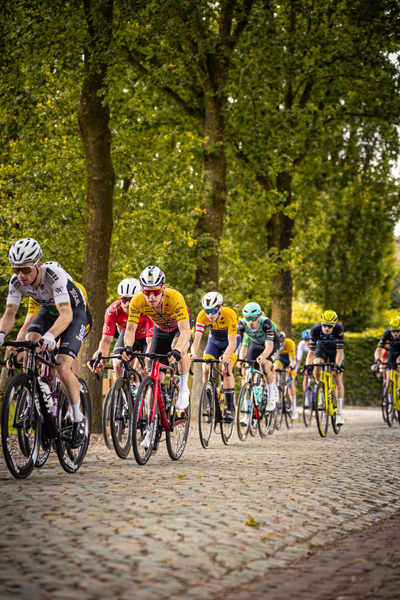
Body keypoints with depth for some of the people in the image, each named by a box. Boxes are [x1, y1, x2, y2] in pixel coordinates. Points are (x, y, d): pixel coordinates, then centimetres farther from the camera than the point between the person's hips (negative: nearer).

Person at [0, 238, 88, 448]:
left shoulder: (55, 275, -39)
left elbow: (66, 314, -47)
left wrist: (50, 336, -64)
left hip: (74, 314, -5)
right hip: (48, 311, 5)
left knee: (62, 369, -20)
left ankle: (78, 420, -1)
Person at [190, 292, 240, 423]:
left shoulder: (229, 314, -36)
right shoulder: (202, 316, -28)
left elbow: (232, 342, -41)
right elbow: (197, 339, -33)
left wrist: (226, 356, -61)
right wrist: (193, 354, -54)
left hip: (231, 340, -3)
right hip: (214, 341, 3)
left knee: (226, 369, -26)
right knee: (206, 370, -17)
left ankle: (230, 408, -19)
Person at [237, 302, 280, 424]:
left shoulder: (266, 322, -38)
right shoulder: (242, 324, -29)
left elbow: (269, 345, -45)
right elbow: (243, 344, -28)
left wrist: (263, 356, -64)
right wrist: (240, 359, -46)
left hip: (272, 342, -3)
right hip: (255, 344, 3)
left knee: (266, 367, -30)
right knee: (249, 374, -10)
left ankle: (272, 395, -2)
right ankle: (247, 413, -5)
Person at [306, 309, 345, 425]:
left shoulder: (339, 329, -36)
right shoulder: (315, 330, -32)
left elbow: (340, 351, -36)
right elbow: (311, 351, -29)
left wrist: (337, 366, -48)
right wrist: (307, 366, -40)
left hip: (335, 350, -1)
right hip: (322, 348, 1)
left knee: (338, 380, -9)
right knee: (316, 364, -32)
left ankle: (339, 413, -5)